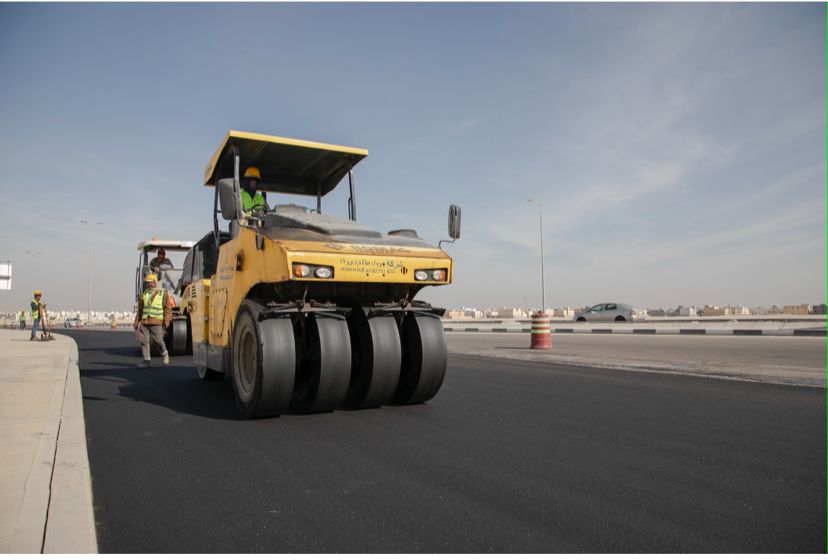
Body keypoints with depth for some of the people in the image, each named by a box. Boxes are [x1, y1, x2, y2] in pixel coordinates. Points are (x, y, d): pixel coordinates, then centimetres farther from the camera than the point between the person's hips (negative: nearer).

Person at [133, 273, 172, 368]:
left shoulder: (163, 293, 0)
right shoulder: (144, 294, 14)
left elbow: (168, 308, -3)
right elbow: (140, 309, 18)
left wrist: (166, 321, -11)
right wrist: (137, 322, 15)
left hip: (157, 322, -4)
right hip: (144, 322, 4)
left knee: (158, 340, -1)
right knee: (144, 341, 0)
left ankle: (164, 353, 26)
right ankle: (146, 360, 4)